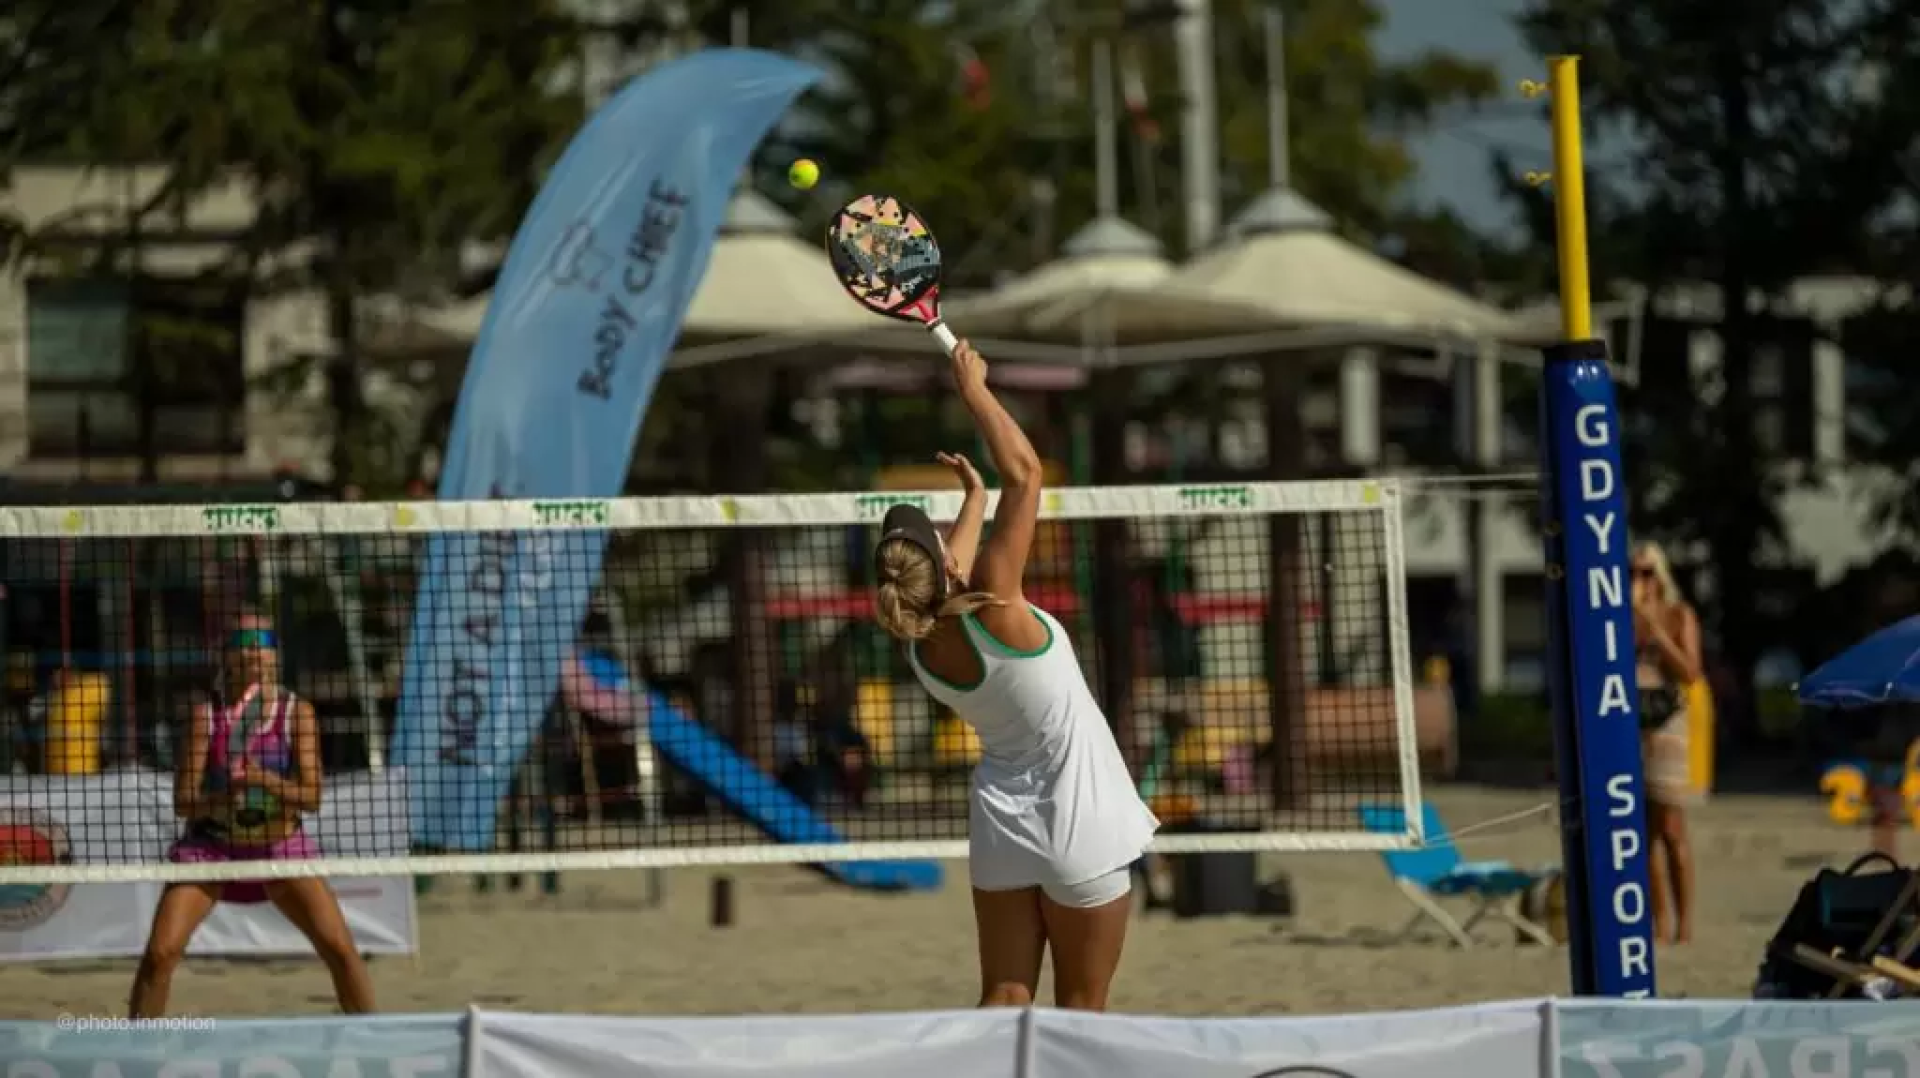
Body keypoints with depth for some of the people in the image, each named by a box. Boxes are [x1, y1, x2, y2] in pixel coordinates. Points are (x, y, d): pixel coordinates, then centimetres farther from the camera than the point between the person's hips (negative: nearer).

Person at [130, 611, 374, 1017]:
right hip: (211, 845, 0)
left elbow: (311, 797, -14)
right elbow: (183, 801, -12)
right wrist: (220, 801, -33)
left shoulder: (298, 713, -7)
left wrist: (265, 780, -33)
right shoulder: (206, 714, -8)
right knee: (159, 953, -15)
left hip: (280, 847, 0)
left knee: (340, 948, -12)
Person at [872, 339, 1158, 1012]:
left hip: (1002, 821, 5)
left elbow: (949, 582, 18)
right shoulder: (993, 610, -24)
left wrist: (973, 496, 32)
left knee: (1003, 1003, 6)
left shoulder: (919, 647, -7)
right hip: (1078, 827, -5)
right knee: (1079, 1013, 4)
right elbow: (1025, 472, -22)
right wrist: (973, 387, -13)